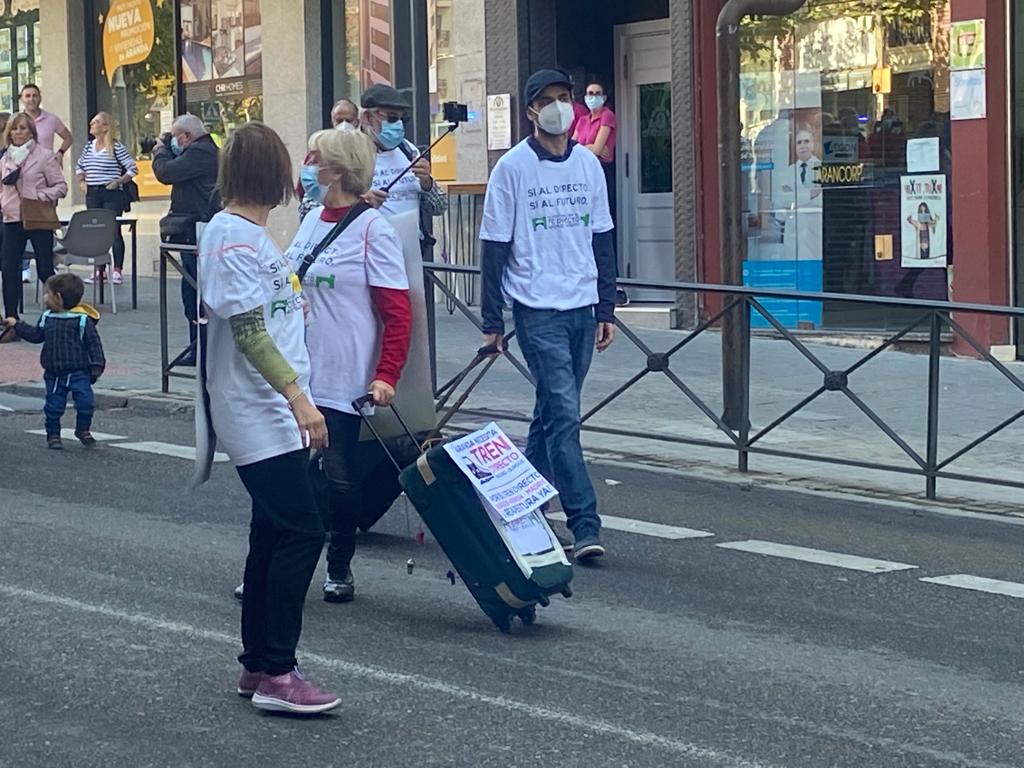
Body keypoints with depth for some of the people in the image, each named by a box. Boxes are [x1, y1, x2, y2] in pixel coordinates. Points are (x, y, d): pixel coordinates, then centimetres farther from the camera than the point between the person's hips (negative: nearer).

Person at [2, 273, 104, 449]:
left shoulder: (82, 320, -11)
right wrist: (17, 325, 16)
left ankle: (83, 430, 14)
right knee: (53, 405, 5)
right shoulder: (47, 318, 5)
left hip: (79, 372, -4)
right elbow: (36, 335, 20)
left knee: (85, 402, -7)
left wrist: (97, 365, -12)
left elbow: (93, 342, -9)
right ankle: (53, 434, 19)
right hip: (54, 374, 4)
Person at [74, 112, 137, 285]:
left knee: (114, 231, -6)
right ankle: (99, 270, 13)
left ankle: (117, 271, -2)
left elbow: (132, 169, -7)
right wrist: (81, 181, 12)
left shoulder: (116, 147, -7)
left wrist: (117, 182, -10)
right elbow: (79, 167, 27)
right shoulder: (88, 147, 11)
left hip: (111, 195, -6)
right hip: (92, 194, 6)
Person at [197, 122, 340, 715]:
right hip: (259, 414, -10)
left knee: (274, 532, 13)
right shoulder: (231, 236, -15)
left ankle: (258, 666, 20)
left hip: (276, 415, 10)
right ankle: (276, 675, -8)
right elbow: (248, 330, -21)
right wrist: (297, 396, -25)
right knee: (302, 533, -11)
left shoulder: (253, 233, 14)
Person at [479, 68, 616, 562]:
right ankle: (584, 525, -13)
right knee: (564, 414, -11)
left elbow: (602, 240, 14)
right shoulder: (512, 168, -4)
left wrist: (606, 308, 11)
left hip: (582, 308, 5)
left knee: (552, 411, 12)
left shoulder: (588, 164, 9)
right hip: (537, 310, -5)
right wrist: (492, 321, -5)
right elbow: (495, 248, -3)